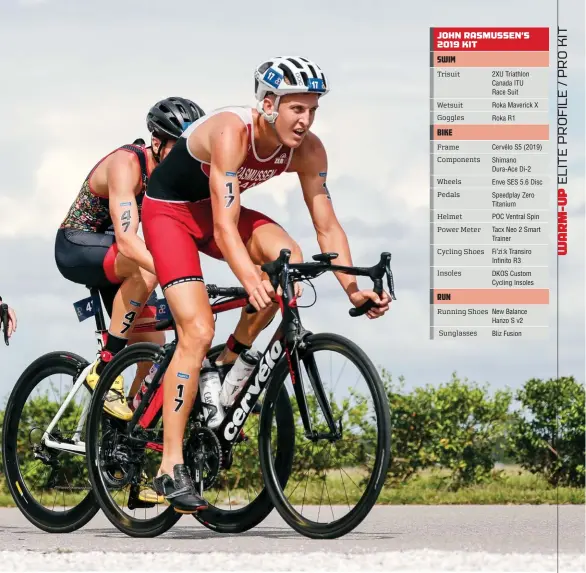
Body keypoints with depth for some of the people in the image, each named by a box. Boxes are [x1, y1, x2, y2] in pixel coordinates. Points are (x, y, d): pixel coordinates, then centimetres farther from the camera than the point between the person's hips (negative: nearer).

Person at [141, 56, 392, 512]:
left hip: (214, 210, 6)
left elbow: (327, 225, -13)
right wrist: (252, 283, -54)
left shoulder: (308, 150, -15)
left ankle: (230, 365, -4)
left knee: (289, 257, -25)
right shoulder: (231, 133, -33)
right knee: (198, 332, -20)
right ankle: (171, 468, -17)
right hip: (170, 211, -6)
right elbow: (225, 227, -40)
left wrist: (352, 287, -27)